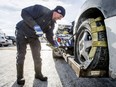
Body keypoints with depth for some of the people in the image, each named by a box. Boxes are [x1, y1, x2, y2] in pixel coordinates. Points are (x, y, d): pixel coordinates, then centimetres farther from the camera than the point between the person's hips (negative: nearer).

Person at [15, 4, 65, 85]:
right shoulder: (41, 9, -25)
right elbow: (24, 12, -30)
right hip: (22, 32, -6)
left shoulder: (52, 23, -2)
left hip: (34, 37, 6)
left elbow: (49, 36, 3)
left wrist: (54, 44, -13)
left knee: (37, 56, 5)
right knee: (21, 55, -3)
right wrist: (35, 25, -40)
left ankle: (38, 74, 22)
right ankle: (20, 77, 13)